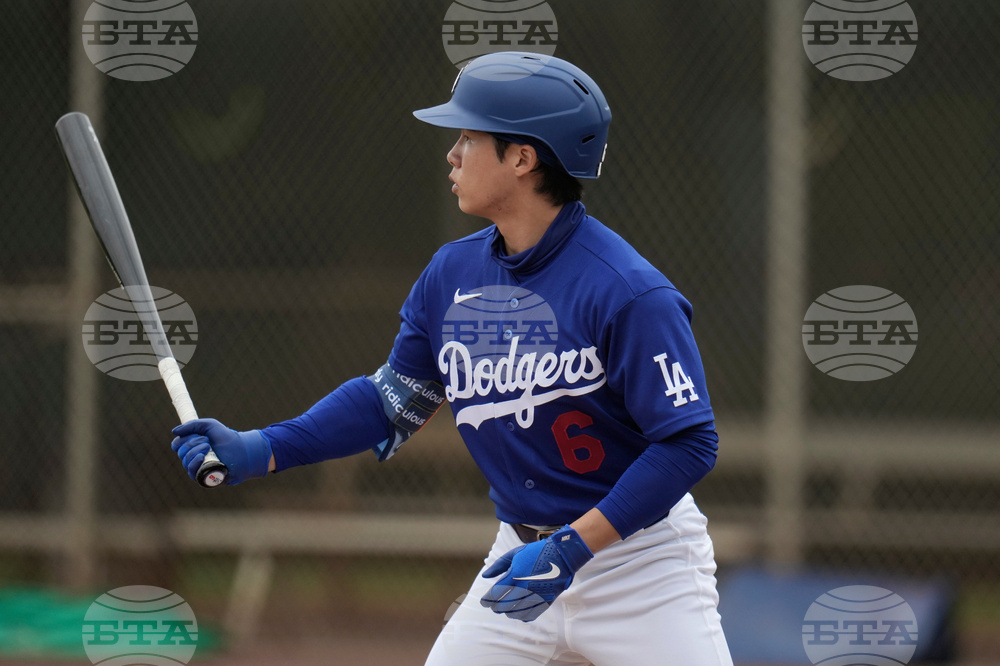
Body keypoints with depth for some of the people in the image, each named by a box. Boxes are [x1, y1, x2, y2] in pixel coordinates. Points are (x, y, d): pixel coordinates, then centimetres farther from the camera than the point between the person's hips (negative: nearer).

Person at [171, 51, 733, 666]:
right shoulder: (453, 274, 2)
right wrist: (259, 451, 1)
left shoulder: (630, 292, -19)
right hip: (526, 553, 6)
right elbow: (392, 404, 13)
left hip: (638, 558, -6)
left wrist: (570, 549, -24)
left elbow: (689, 443, -20)